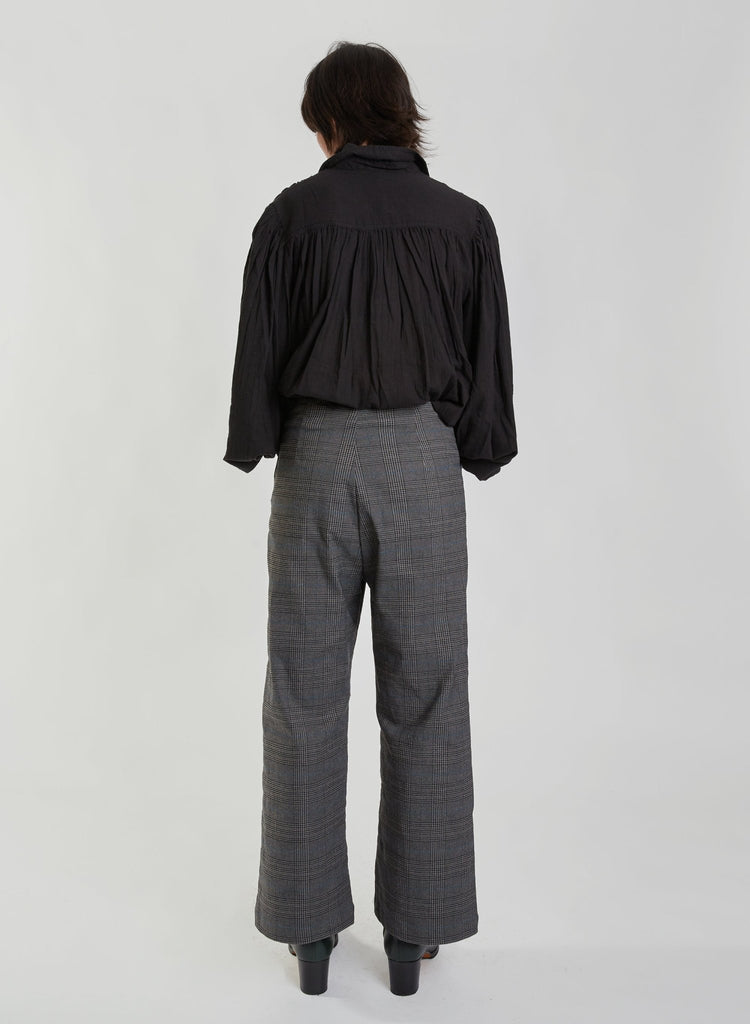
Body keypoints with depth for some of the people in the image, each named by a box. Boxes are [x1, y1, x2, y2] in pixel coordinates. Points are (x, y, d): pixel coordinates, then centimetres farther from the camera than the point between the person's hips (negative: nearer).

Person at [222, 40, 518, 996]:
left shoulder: (292, 214, -2)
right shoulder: (463, 219, 2)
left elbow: (259, 352, -1)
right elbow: (490, 361, 4)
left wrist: (255, 448, 14)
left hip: (318, 460, -1)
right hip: (423, 462, 1)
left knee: (305, 698, 8)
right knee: (425, 701, 8)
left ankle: (310, 925, 18)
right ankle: (414, 927, 19)